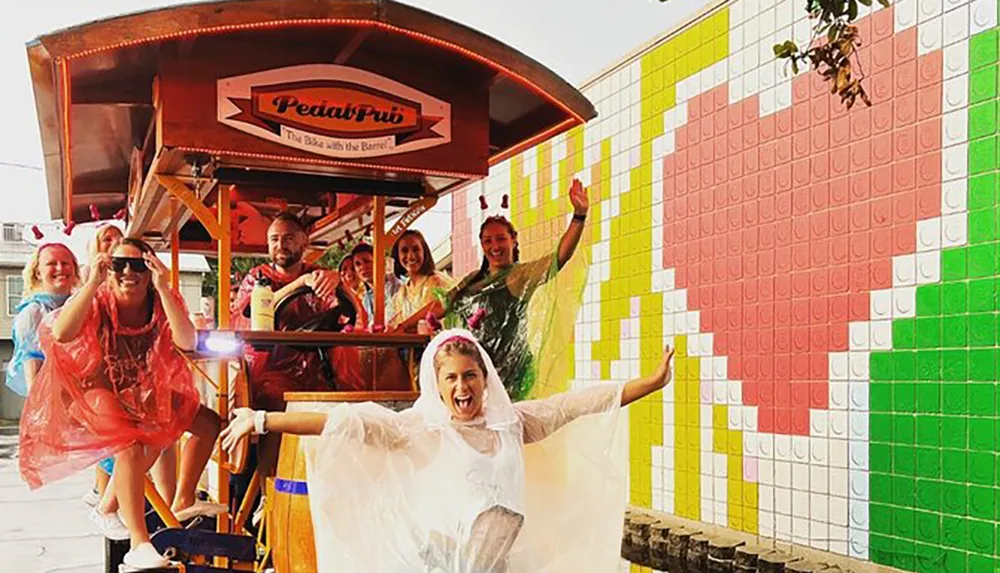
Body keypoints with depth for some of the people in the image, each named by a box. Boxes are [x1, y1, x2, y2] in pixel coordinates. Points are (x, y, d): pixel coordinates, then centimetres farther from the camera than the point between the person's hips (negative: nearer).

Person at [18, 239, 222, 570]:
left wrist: (163, 288, -33)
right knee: (131, 448, -31)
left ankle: (183, 501, 20)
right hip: (97, 391, -6)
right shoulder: (97, 302, -17)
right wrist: (92, 283, -37)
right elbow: (61, 334, -37)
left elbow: (186, 342, -27)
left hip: (147, 391, 6)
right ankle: (138, 544, -29)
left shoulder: (162, 302, -8)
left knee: (207, 423, 4)